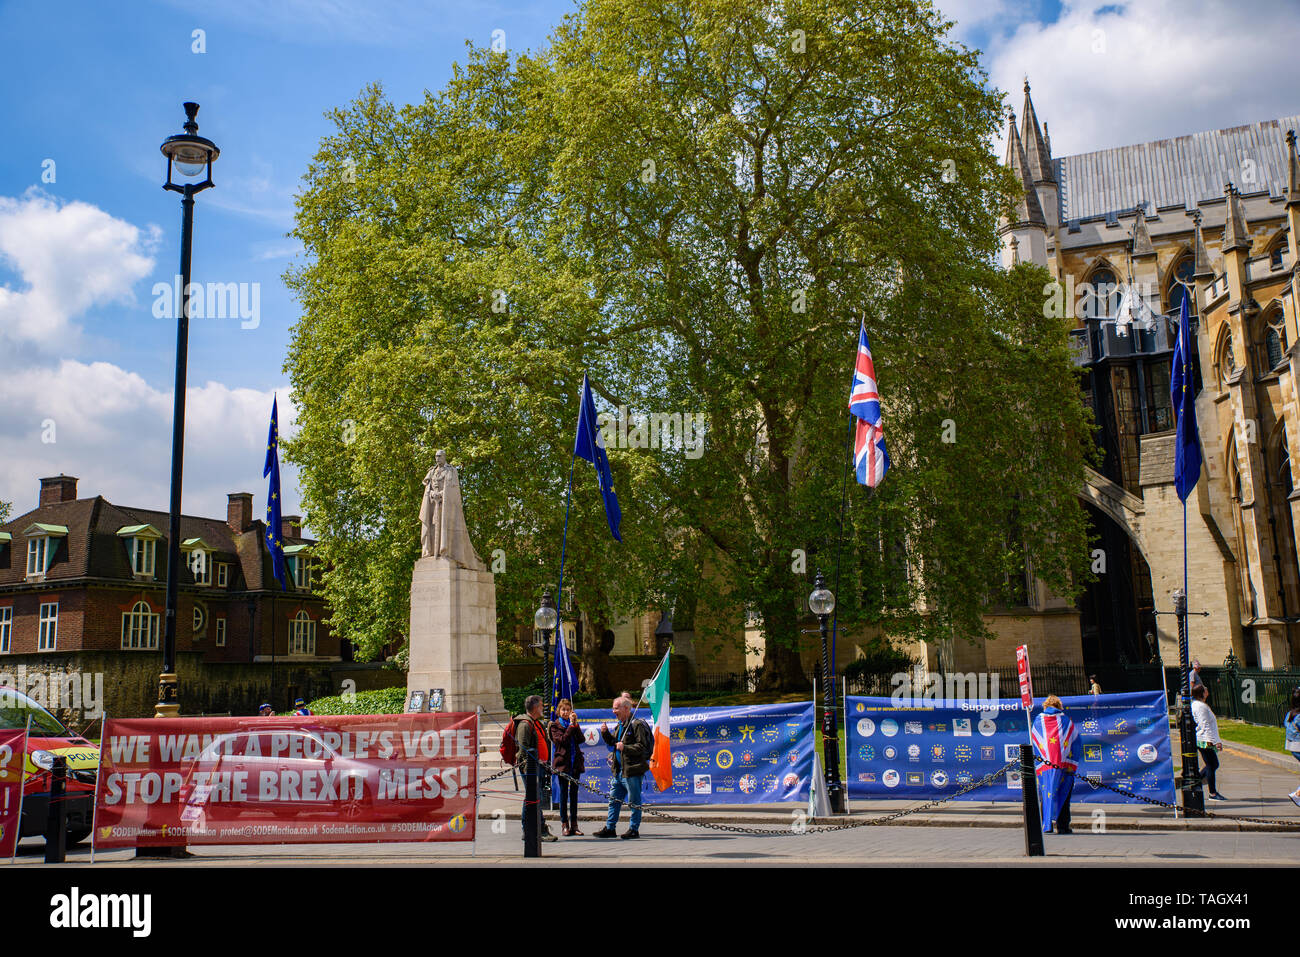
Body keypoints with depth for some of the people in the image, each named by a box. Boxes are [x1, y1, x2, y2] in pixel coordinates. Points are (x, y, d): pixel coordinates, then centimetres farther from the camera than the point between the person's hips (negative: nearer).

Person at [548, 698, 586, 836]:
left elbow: (580, 739, -3)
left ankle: (574, 824, 12)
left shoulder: (573, 723, 12)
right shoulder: (554, 725, 1)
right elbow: (561, 740, -15)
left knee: (574, 793, 7)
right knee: (564, 793, -1)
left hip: (575, 762, 4)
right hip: (562, 762, -4)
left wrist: (576, 724, -11)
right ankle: (564, 824, 5)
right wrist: (571, 725, -14)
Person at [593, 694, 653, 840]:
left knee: (634, 802, 2)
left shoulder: (637, 725, -12)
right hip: (619, 770, 9)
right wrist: (605, 733, 9)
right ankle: (610, 828, 20)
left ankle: (634, 829, 10)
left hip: (632, 770, -9)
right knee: (614, 800, 13)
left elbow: (642, 747, -18)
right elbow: (612, 742, 26)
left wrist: (625, 748, -22)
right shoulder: (620, 725, 16)